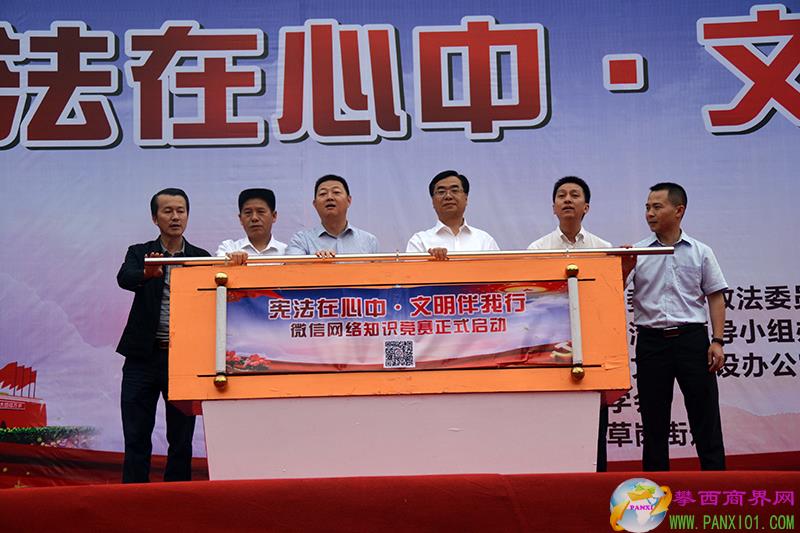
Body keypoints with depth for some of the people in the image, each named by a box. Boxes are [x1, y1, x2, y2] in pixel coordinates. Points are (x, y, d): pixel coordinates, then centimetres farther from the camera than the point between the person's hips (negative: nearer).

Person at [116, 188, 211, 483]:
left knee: (181, 441, 6)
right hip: (144, 357, 0)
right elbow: (125, 278, -16)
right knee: (136, 439, 3)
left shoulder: (202, 258, 8)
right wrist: (147, 273, -37)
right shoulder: (140, 254, 6)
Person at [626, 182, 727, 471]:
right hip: (651, 340, 1)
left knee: (705, 415, 2)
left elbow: (715, 297, 6)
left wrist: (717, 341, -2)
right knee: (653, 418, 7)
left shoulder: (700, 252, 5)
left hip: (692, 338, 0)